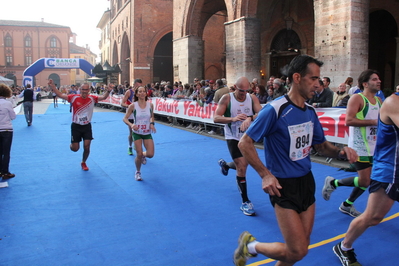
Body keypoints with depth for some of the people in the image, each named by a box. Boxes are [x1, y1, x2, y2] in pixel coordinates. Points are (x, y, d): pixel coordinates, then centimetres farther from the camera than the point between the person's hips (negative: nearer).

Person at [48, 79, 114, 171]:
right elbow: (60, 95, -12)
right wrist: (52, 86, -24)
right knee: (75, 149, 2)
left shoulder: (92, 98, -8)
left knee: (87, 147, -2)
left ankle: (83, 163, 26)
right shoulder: (74, 97, -12)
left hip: (87, 126, 1)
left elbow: (103, 97, -17)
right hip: (76, 126, -1)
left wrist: (108, 90, -35)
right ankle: (72, 144, 42)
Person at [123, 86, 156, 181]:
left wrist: (152, 124, -7)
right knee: (139, 155, -4)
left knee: (150, 154, -6)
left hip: (147, 133, 2)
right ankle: (137, 172, 24)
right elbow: (125, 118, -7)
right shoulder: (133, 106, -12)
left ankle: (143, 155, 33)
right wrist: (131, 125, -26)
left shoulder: (150, 105, -5)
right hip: (137, 133, -2)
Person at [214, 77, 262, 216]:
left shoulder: (252, 98, -7)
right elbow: (216, 118, -19)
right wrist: (233, 118, -35)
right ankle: (245, 202, 3)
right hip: (233, 138, -4)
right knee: (242, 168, -10)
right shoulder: (227, 98, -14)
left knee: (242, 165, 22)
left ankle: (225, 164, 56)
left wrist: (250, 118, -39)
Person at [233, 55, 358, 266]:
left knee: (301, 247, 14)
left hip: (306, 181, 8)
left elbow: (322, 146, 15)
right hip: (283, 186, -7)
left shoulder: (310, 112, 5)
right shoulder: (275, 110, -19)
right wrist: (265, 174, -21)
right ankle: (250, 245, 17)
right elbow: (244, 143, -15)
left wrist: (341, 152, -5)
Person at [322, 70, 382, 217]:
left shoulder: (379, 100, 12)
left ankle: (347, 205, 28)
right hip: (360, 147, -8)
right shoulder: (357, 98, -12)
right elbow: (348, 120, -24)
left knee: (365, 181, 10)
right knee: (364, 181, -9)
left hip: (374, 147, 8)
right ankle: (332, 183, 12)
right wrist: (373, 122, -22)